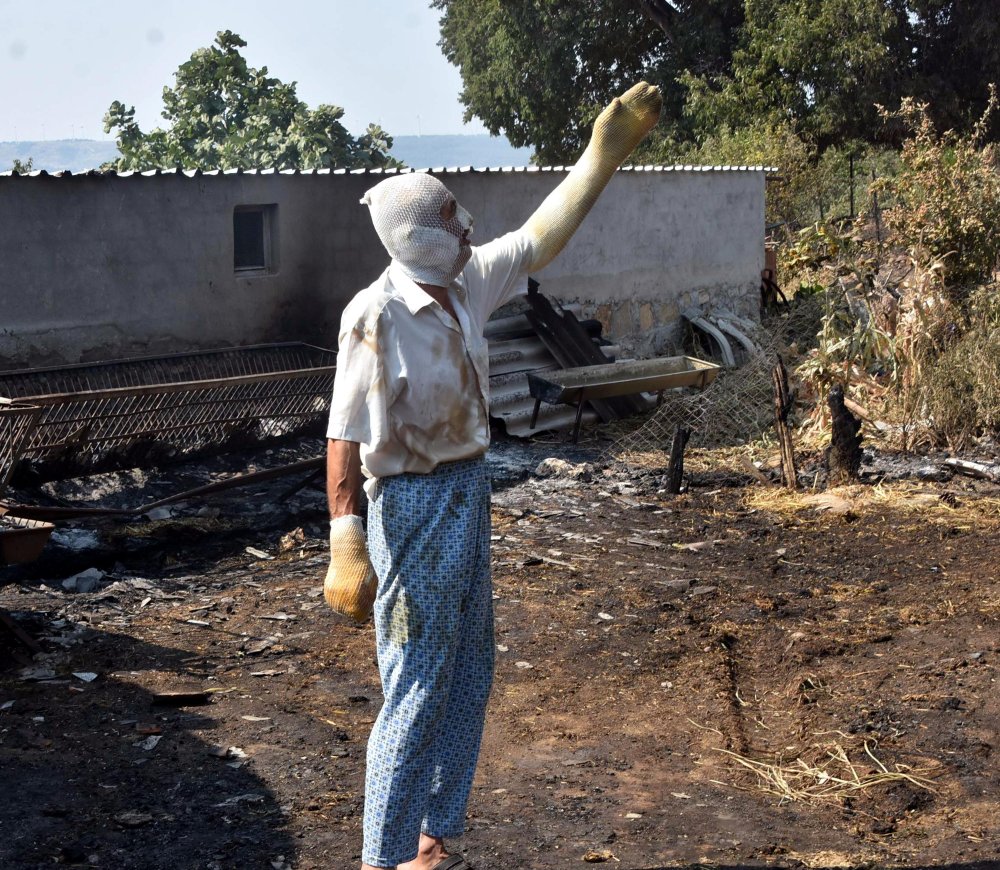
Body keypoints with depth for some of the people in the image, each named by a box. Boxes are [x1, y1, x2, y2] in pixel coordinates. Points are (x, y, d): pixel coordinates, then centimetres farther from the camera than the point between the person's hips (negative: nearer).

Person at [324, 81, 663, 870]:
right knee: (417, 692, -2)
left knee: (468, 681, 16)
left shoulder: (467, 283, 1)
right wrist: (347, 545, -26)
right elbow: (345, 435, -22)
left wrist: (604, 154, 10)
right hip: (416, 505, -9)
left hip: (469, 491, 9)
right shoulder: (378, 316, -21)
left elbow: (543, 236, 12)